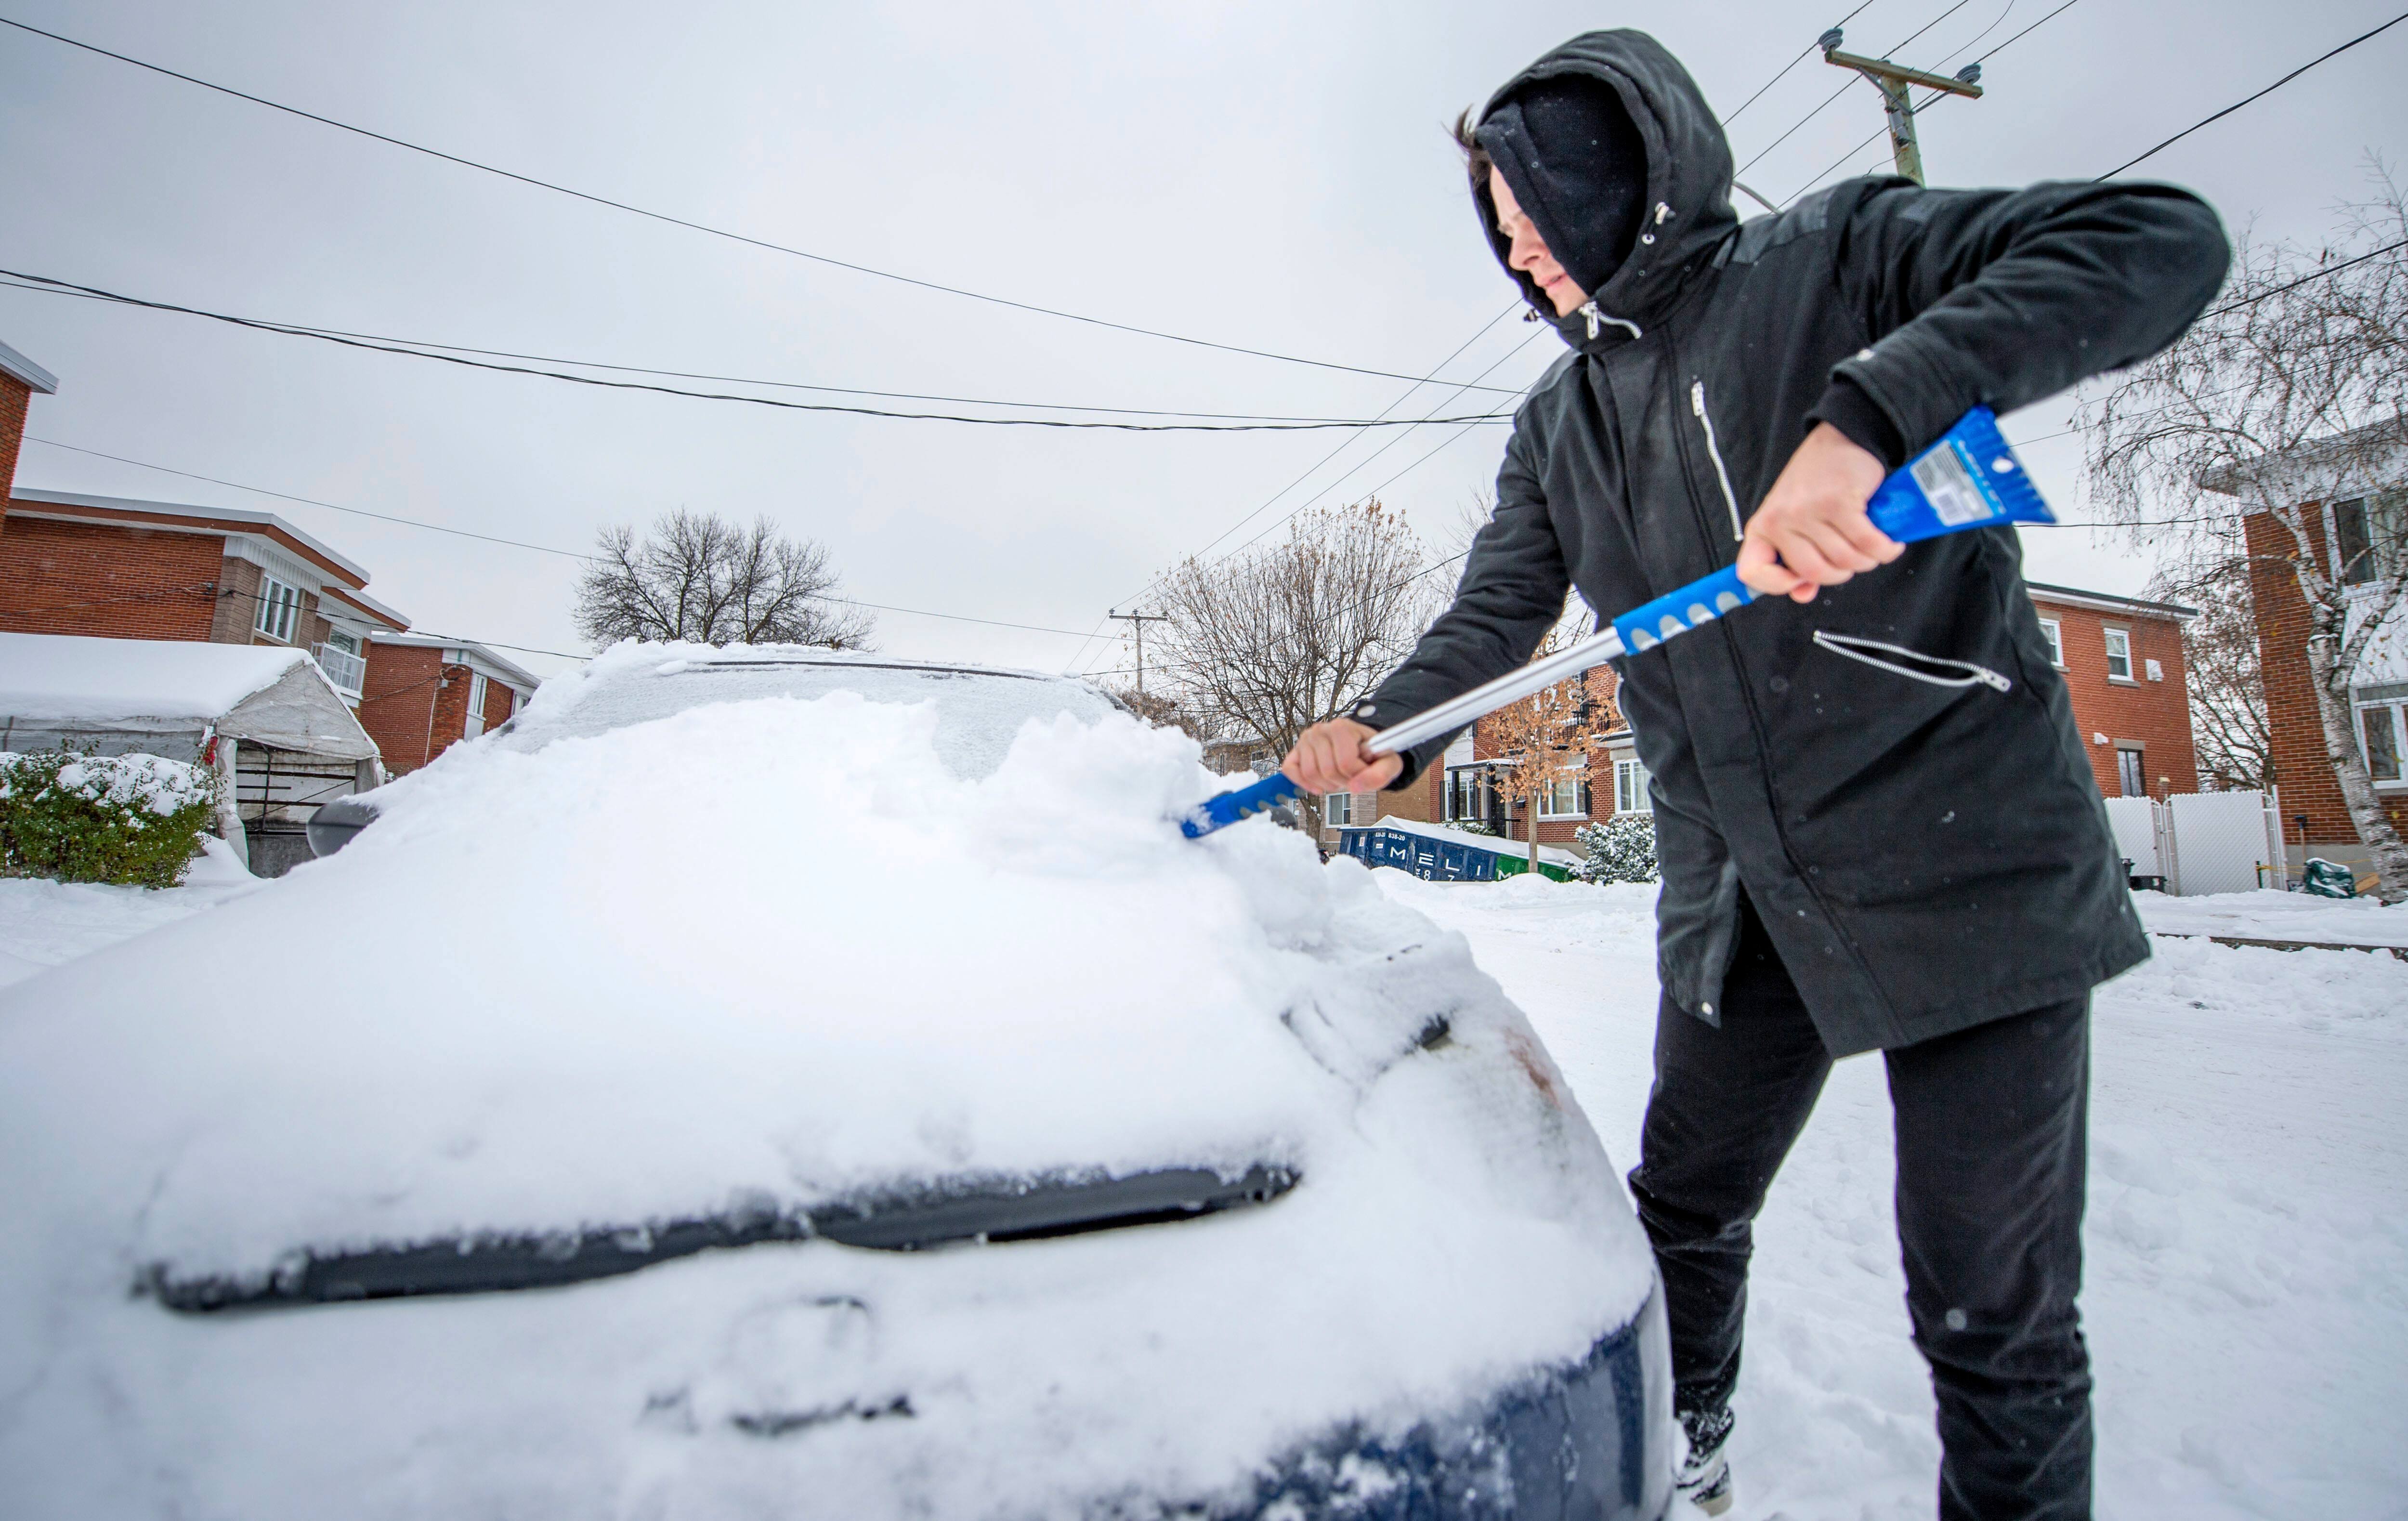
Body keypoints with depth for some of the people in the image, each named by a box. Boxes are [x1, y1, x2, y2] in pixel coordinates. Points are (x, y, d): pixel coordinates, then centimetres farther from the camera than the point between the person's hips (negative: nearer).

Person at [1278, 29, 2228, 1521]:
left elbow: (2164, 238, -15)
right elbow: (1496, 612, 6)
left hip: (1970, 866, -5)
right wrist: (1391, 725, -14)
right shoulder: (1557, 423, 13)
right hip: (1742, 900, 6)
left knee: (1995, 1313, 4)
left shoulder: (1838, 255, -3)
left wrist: (1869, 412, -31)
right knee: (1684, 1214, 19)